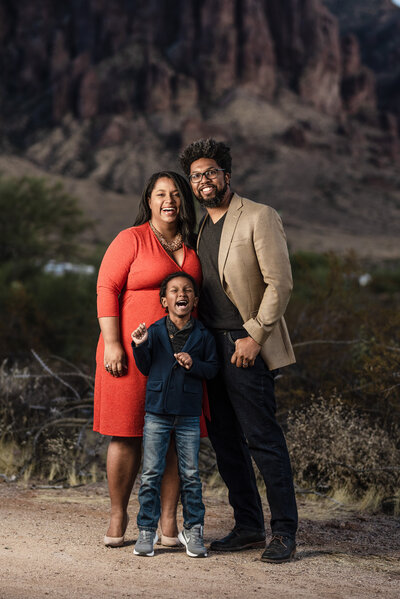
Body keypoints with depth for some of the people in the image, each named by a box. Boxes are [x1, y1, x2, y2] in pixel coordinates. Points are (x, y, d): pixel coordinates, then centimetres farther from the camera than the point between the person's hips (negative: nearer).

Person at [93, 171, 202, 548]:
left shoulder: (191, 247, 14)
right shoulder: (132, 239, -2)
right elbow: (106, 288, -7)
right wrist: (112, 343, -15)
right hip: (133, 352, -4)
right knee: (128, 435, 0)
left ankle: (168, 522, 9)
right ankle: (118, 517, 14)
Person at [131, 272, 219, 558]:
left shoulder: (203, 335, 2)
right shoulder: (154, 332, 2)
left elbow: (213, 367, 5)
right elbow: (145, 368, 7)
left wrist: (195, 365, -13)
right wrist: (139, 346, -10)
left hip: (189, 415, 0)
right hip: (157, 413, 0)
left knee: (191, 474, 5)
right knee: (151, 473, 2)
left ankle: (193, 529, 15)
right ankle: (147, 530, 11)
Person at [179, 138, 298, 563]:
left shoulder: (259, 217, -6)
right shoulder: (201, 228, 17)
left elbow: (280, 283, -11)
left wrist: (254, 336, -15)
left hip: (245, 345, -7)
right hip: (209, 346, 8)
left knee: (263, 440, -7)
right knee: (225, 441, 9)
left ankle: (284, 532, 2)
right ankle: (248, 527, 19)